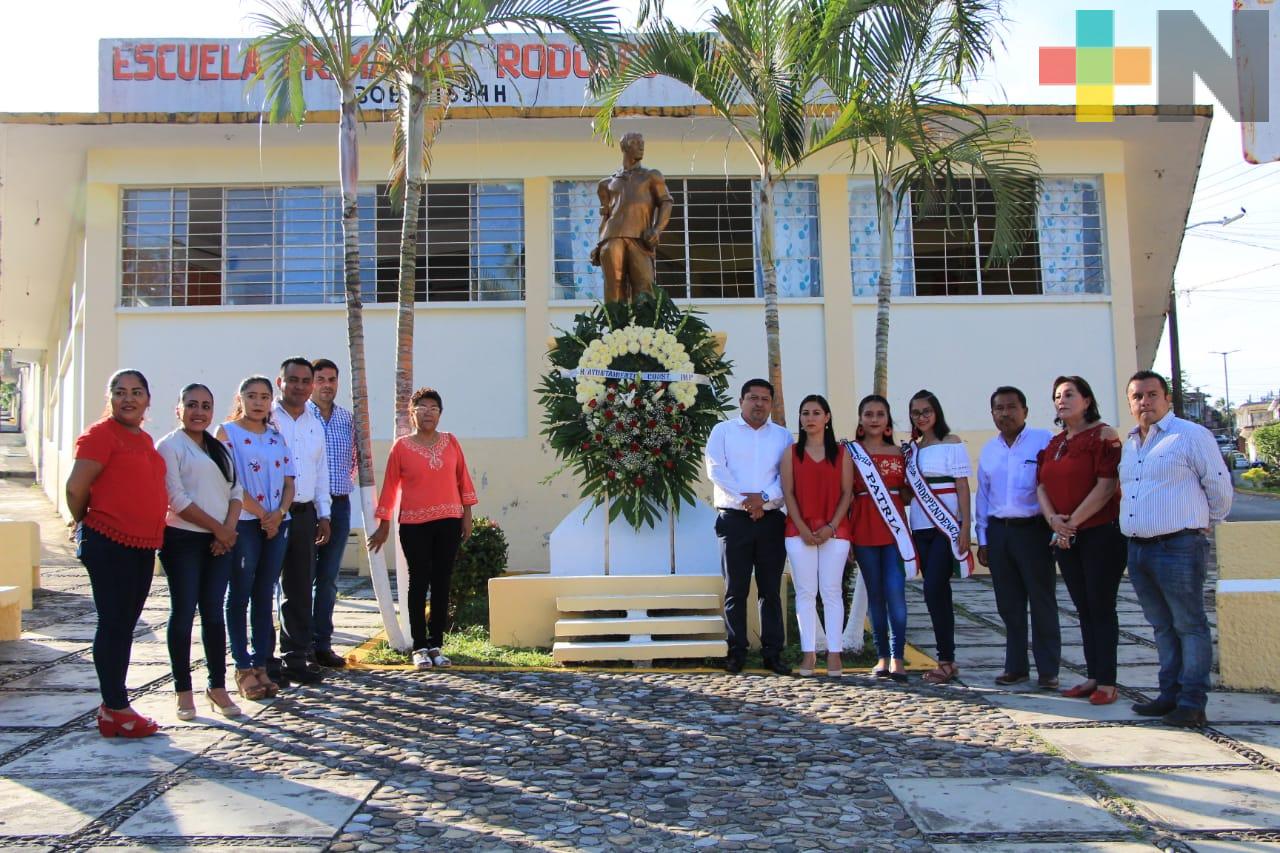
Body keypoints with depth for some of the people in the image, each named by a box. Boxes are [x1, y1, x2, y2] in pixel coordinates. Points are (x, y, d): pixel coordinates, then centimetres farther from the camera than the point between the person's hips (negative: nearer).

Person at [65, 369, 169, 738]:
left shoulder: (145, 440, 16)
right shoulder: (100, 434, -9)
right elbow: (76, 488, -13)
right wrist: (88, 523, 2)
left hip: (142, 545, 8)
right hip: (109, 544, -8)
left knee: (125, 625, 13)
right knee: (114, 624, -2)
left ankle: (114, 705, 22)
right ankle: (116, 710, 5)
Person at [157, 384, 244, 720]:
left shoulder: (219, 448, 17)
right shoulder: (170, 446, -3)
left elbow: (236, 491, 12)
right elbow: (177, 497, -12)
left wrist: (228, 528, -5)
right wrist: (216, 527, -11)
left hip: (219, 541, 5)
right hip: (183, 539, -5)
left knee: (214, 614, 7)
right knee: (184, 613, 0)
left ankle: (218, 687, 13)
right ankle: (184, 691, 8)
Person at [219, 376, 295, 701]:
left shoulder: (277, 436, 15)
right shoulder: (227, 432, 0)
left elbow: (289, 481, 10)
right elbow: (230, 481, -9)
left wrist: (280, 513, -7)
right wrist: (261, 514, -11)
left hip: (277, 523, 5)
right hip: (244, 524, -5)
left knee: (265, 597, 8)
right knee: (240, 596, 0)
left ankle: (261, 665, 12)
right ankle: (243, 668, 5)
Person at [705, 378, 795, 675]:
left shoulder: (783, 436, 13)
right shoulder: (723, 431, 7)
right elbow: (715, 470, -4)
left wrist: (763, 497, -14)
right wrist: (744, 500, -12)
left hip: (771, 519, 2)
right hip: (734, 519, -2)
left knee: (771, 589, 4)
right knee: (736, 589, 1)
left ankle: (773, 652, 9)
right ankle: (736, 652, 7)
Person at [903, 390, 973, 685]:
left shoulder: (951, 443, -2)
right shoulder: (911, 449, 14)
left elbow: (962, 486, -6)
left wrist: (965, 527, -13)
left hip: (947, 526, -5)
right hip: (920, 527, 5)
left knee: (934, 591, -12)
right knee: (939, 593, 8)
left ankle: (946, 660, -4)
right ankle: (947, 660, 13)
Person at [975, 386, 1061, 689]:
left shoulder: (1044, 441, -3)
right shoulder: (988, 450, 13)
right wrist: (982, 539, 13)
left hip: (1033, 529, -5)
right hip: (998, 531, 5)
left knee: (1042, 602, 1)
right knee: (1009, 605, 10)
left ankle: (1048, 670, 9)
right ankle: (1016, 666, 19)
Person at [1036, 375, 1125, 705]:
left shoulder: (1103, 435, -7)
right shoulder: (1054, 443, 14)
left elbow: (1107, 485, -16)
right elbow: (1042, 486, 9)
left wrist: (1073, 521, -15)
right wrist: (1053, 520, -9)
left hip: (1101, 533, -7)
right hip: (1064, 538, 7)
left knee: (1101, 607, -4)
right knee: (1083, 608, 10)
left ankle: (1107, 682, 1)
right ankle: (1093, 676, 16)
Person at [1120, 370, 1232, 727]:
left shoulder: (1191, 435, -7)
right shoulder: (1129, 444, 15)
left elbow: (1219, 486, -2)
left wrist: (1207, 523, 9)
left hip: (1179, 547, -7)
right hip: (1138, 548, 7)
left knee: (1189, 625, -1)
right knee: (1162, 626, 14)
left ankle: (1192, 702, 3)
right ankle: (1170, 694, 22)